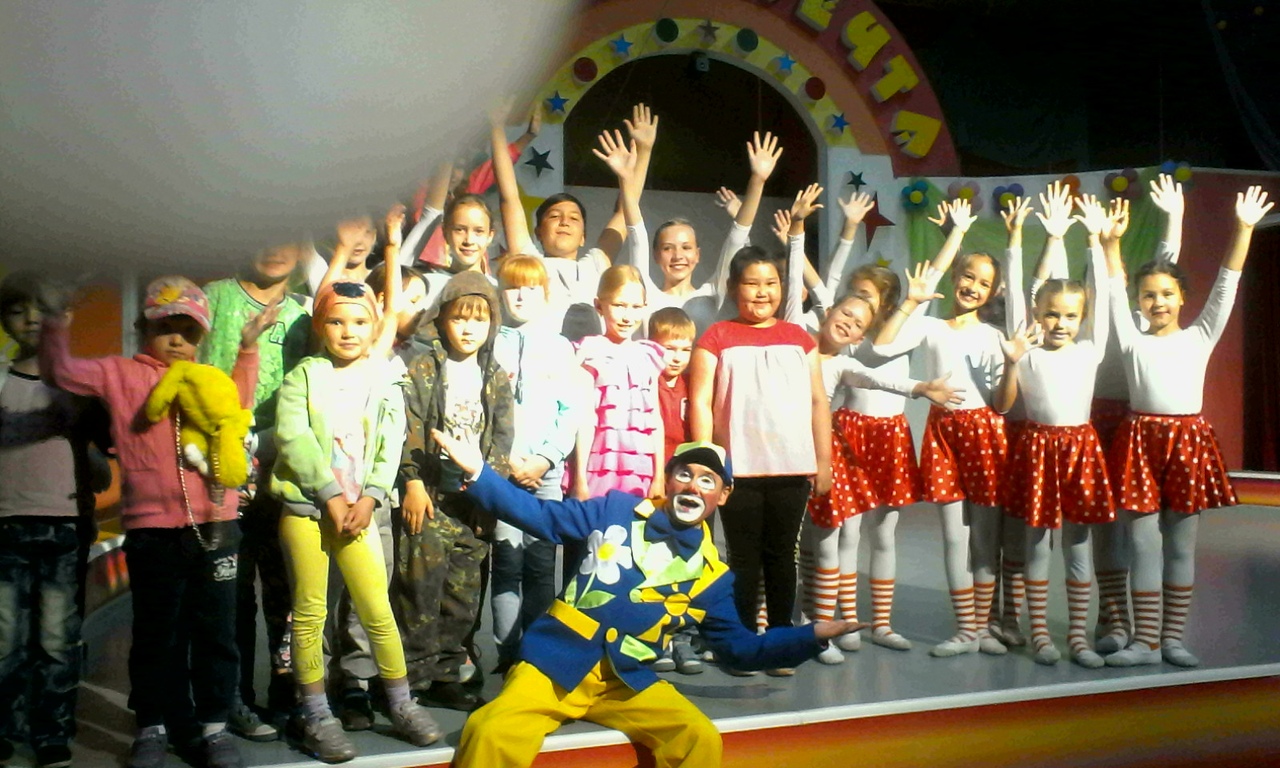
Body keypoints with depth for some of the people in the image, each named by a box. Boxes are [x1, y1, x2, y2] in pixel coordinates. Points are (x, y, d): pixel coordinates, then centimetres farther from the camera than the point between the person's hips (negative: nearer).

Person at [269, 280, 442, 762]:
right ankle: (316, 717, 12)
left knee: (378, 610, 1)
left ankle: (401, 705, 15)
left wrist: (368, 497, -11)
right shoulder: (303, 377, 1)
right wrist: (330, 496, -14)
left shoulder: (384, 383, 8)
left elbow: (391, 447, 2)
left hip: (358, 508, 2)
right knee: (309, 613, 3)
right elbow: (293, 437, -10)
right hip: (305, 506, -1)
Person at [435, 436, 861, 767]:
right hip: (555, 664, -2)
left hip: (629, 681, 2)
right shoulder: (617, 509, 5)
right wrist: (478, 472, -4)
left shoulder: (710, 575, 9)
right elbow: (543, 517, 6)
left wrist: (812, 635, 1)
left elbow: (740, 647, 12)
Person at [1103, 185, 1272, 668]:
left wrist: (1244, 228, -3)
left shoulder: (1200, 338, 9)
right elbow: (1115, 292, 3)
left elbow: (1226, 287, 4)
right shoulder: (1132, 341, 8)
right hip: (1142, 439, -1)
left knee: (1181, 544, 6)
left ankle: (1172, 638, 14)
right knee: (1144, 543, 0)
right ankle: (1145, 640, 7)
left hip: (1189, 439, 1)